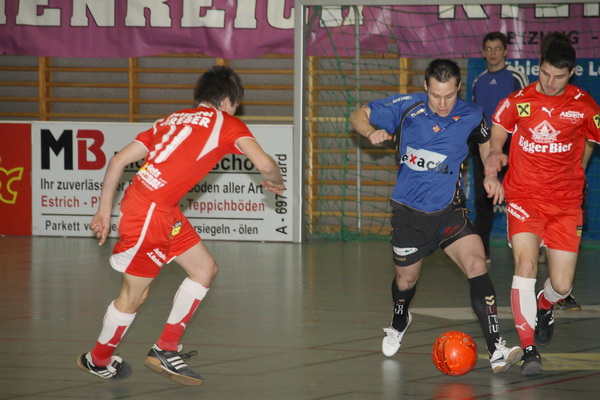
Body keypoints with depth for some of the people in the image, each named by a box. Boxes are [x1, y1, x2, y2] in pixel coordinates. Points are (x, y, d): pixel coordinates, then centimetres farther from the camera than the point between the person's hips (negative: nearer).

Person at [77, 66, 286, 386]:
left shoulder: (174, 120, 20)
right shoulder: (226, 123, 2)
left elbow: (118, 161, 17)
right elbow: (264, 163, -11)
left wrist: (105, 209, 21)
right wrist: (276, 181, 11)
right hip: (150, 211, -8)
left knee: (205, 268, 16)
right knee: (134, 294, 6)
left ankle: (165, 351, 21)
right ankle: (97, 360, 25)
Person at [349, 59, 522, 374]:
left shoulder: (471, 115, -6)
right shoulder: (407, 107, -11)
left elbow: (487, 144, 16)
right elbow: (359, 116, 0)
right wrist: (373, 132, -21)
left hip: (449, 209, 0)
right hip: (409, 210, 0)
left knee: (476, 264, -22)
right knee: (406, 280, 15)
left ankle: (496, 351, -26)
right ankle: (399, 324, 53)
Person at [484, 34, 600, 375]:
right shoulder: (517, 102, -2)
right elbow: (495, 141, 7)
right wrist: (492, 165, -12)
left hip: (565, 202, 1)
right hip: (524, 195, -1)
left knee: (562, 285, -2)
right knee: (526, 262, -24)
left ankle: (544, 308, 38)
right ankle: (529, 349, -20)